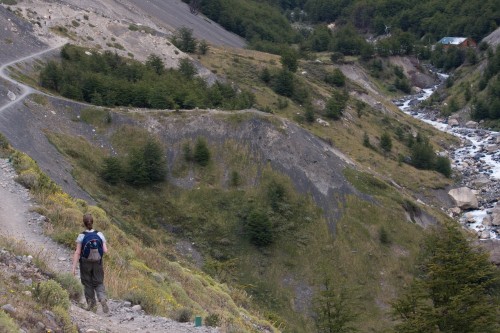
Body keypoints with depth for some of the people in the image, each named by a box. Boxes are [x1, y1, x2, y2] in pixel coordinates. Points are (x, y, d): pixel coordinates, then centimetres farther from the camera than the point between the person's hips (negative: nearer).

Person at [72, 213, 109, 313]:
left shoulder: (81, 236, -12)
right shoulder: (99, 235, -7)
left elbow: (77, 253, -14)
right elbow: (105, 250, -7)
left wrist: (74, 267, -12)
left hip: (85, 264, -1)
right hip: (97, 263, 2)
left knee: (88, 284, 13)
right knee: (99, 283, 10)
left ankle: (92, 305, 18)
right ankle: (102, 299, -17)